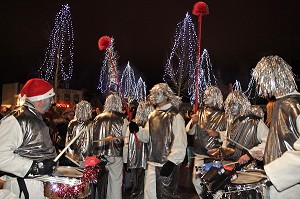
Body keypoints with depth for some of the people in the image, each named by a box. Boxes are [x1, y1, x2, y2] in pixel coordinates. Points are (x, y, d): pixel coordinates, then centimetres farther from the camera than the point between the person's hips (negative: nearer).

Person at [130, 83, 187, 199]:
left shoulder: (175, 116, -10)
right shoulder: (152, 115, 12)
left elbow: (180, 142, -17)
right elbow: (146, 136, 15)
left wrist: (171, 162, -23)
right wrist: (137, 129, -5)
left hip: (168, 164, -7)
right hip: (152, 163, 7)